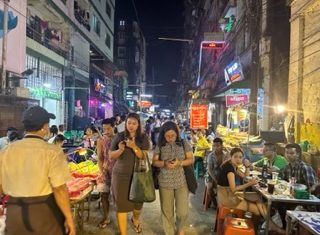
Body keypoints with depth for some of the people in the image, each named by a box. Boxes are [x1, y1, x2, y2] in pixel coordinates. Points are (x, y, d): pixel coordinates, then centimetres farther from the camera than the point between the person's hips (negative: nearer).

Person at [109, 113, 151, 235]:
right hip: (120, 175, -1)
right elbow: (111, 156, -1)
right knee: (121, 204, 1)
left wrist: (134, 147, -28)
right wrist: (120, 149, -21)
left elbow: (144, 156, -12)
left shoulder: (143, 138, -4)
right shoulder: (119, 136, -4)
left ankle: (135, 219, 49)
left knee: (138, 202, 15)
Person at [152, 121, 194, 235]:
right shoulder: (160, 146, -2)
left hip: (182, 182, 0)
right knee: (167, 211, 11)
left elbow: (191, 159, -1)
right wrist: (164, 163, -20)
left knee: (183, 211, 4)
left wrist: (180, 163, -20)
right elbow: (154, 162, 1)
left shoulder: (184, 143, -3)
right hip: (165, 183, 0)